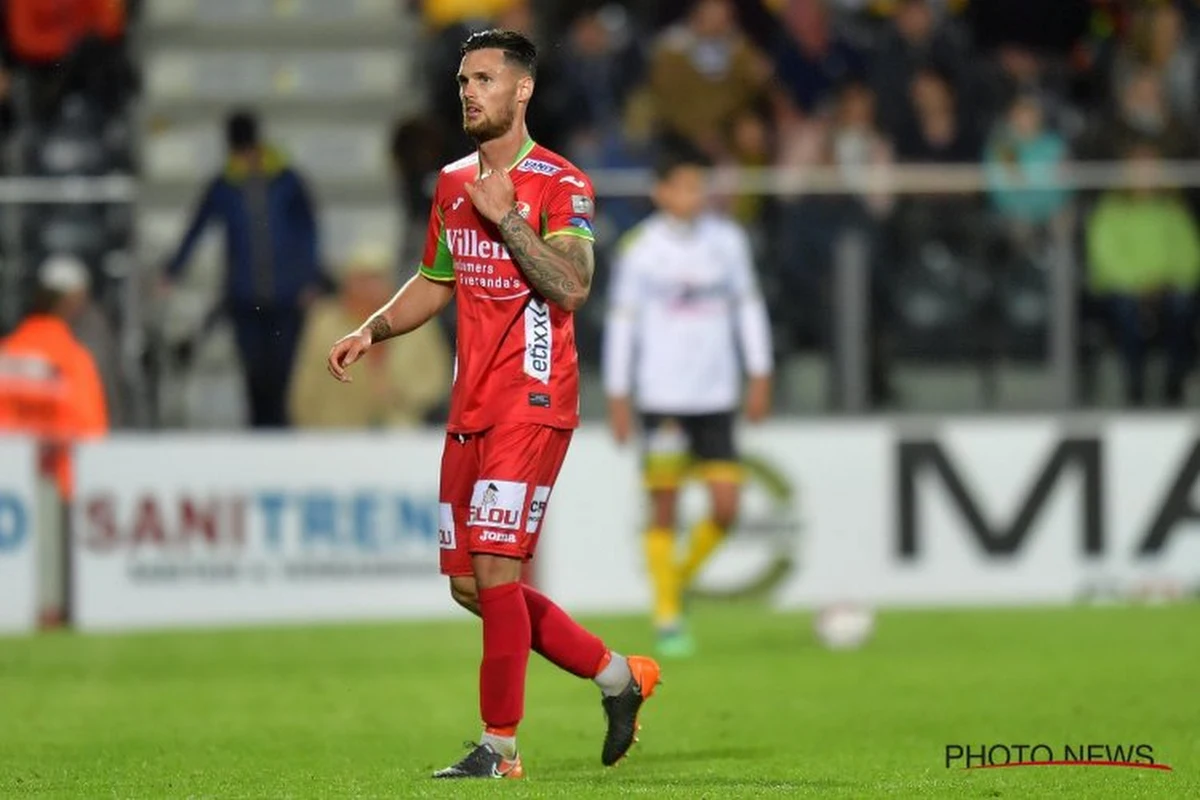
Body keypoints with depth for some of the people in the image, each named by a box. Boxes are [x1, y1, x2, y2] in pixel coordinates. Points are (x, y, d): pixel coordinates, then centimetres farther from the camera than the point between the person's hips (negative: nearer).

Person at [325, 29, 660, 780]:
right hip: (471, 407, 8)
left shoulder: (560, 185, -9)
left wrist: (505, 217, -22)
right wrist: (371, 331, 12)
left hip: (532, 404, -8)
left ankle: (501, 746, -6)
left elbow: (572, 287, -21)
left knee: (495, 569, -13)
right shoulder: (454, 183, 14)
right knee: (469, 584, 7)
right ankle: (616, 674, 21)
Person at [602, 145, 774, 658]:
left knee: (725, 508, -4)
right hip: (661, 398, -3)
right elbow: (621, 321, -1)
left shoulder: (727, 239, 4)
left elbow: (748, 305, 11)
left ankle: (681, 579, 23)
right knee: (664, 508, -3)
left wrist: (760, 377, 7)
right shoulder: (639, 247, -4)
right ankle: (667, 620, 5)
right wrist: (617, 398, -3)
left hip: (716, 398, 3)